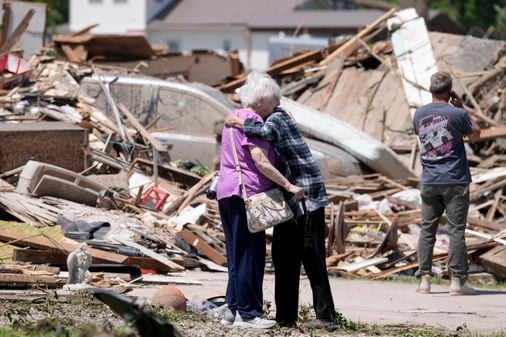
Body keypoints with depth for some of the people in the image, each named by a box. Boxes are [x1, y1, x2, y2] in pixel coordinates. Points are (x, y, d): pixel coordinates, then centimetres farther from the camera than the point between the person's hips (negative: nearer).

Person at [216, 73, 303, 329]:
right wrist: (288, 186, -20)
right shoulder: (253, 121, -12)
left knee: (237, 255, 13)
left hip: (226, 193, 10)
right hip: (247, 193, -10)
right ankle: (247, 313, -4)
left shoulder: (234, 118, 18)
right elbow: (260, 161, -20)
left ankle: (233, 310, 14)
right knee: (250, 255, -5)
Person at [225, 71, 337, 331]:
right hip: (290, 201, 10)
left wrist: (240, 124, -20)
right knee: (283, 256, 10)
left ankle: (325, 317, -8)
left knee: (311, 258, -8)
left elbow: (267, 132, -36)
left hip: (305, 196, -10)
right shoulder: (272, 117, 16)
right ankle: (285, 316, 14)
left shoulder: (277, 117, -12)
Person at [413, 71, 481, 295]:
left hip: (429, 182, 4)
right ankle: (457, 280, -3)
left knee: (427, 230, 9)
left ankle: (424, 279, 5)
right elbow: (475, 135, 6)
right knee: (456, 230, -2)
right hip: (455, 181, -4)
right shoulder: (457, 114, -11)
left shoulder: (419, 114, 2)